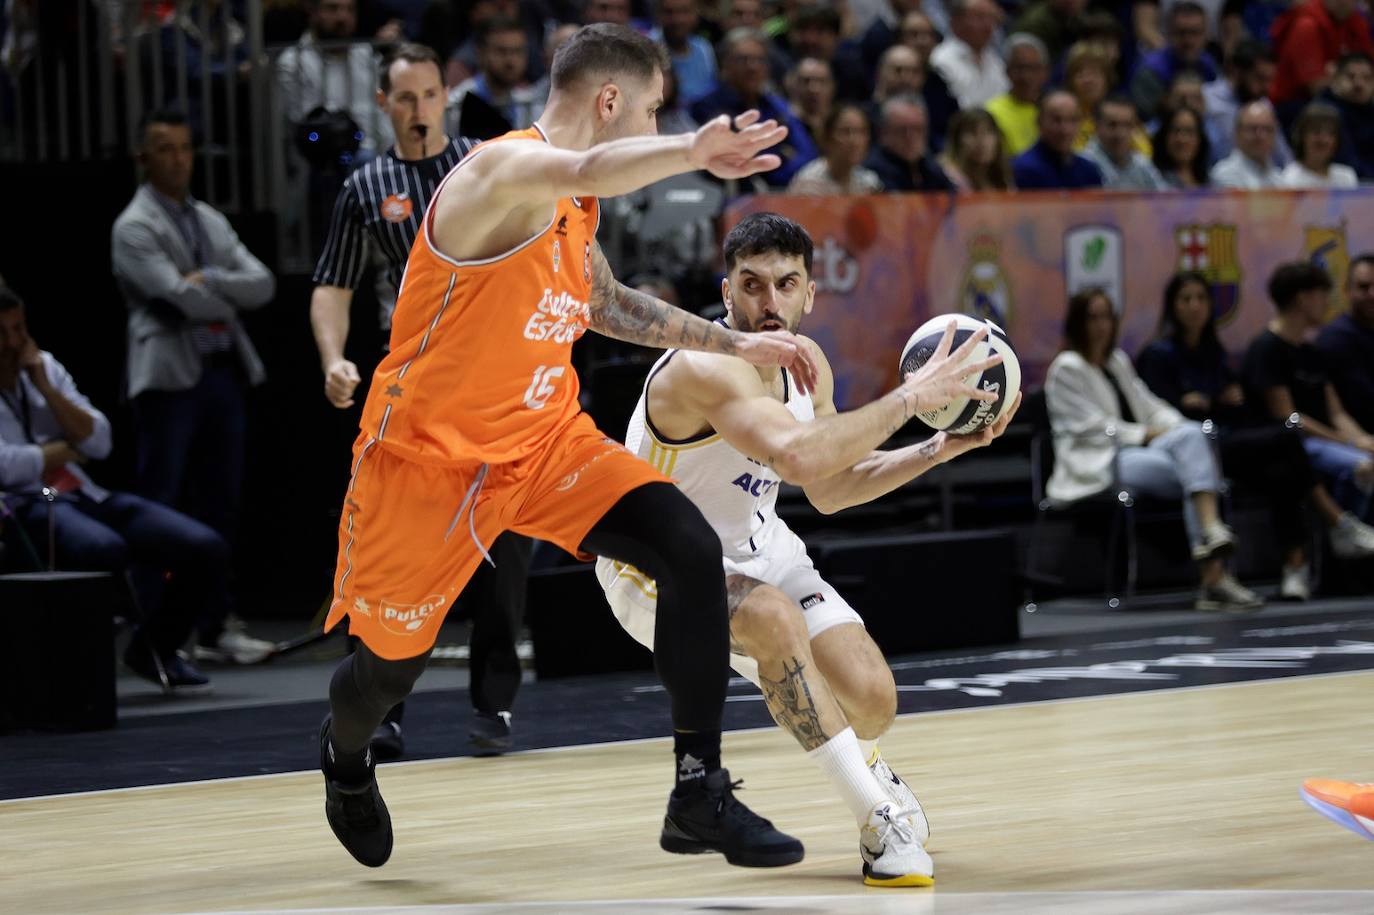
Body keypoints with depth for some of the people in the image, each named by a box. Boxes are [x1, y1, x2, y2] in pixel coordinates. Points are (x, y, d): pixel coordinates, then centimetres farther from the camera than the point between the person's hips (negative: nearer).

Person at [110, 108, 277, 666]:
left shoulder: (211, 222, 19)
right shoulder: (134, 228, -3)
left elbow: (262, 285, 7)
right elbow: (181, 296, -16)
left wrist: (210, 280, -8)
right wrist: (232, 301, 0)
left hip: (225, 370, 7)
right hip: (171, 375, -7)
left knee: (221, 504, 7)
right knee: (159, 508, -6)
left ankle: (216, 626, 12)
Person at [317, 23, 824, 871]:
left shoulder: (576, 212, 6)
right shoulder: (504, 171, -21)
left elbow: (608, 301, 26)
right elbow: (586, 171, -46)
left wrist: (736, 344, 23)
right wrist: (693, 152, -60)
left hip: (545, 441, 7)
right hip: (429, 455, -7)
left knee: (692, 550, -16)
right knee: (392, 665, 9)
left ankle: (700, 795, -11)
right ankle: (345, 755, 47)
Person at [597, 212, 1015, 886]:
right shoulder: (706, 368, -30)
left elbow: (829, 489, 9)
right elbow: (798, 455, -46)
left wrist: (937, 450, -2)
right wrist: (909, 397, -39)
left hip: (752, 547, 8)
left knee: (870, 697, -5)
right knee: (776, 619, -37)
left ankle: (861, 769, 36)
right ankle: (881, 818, -27)